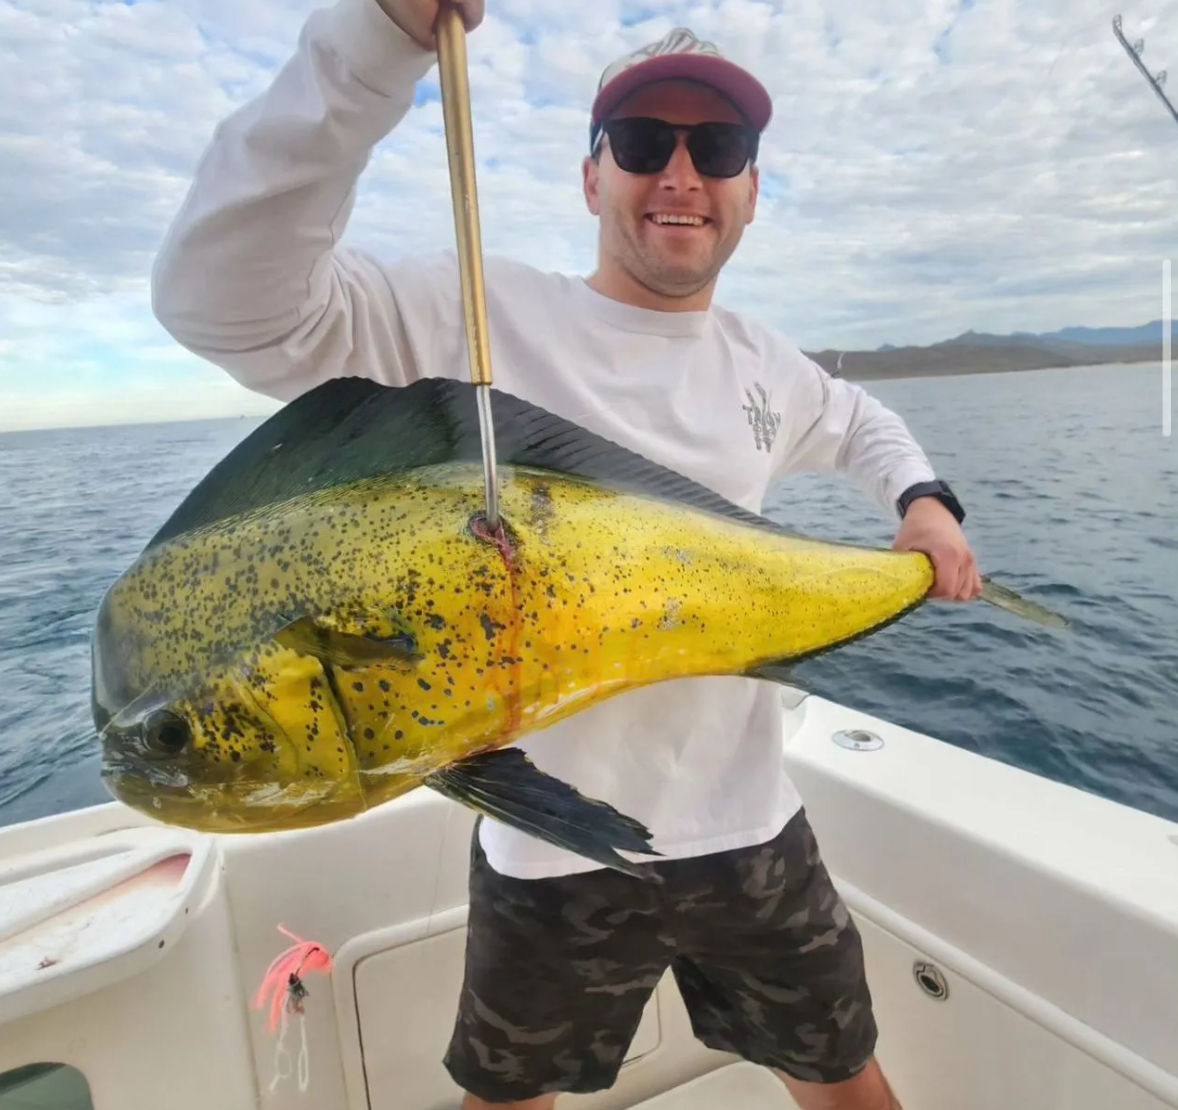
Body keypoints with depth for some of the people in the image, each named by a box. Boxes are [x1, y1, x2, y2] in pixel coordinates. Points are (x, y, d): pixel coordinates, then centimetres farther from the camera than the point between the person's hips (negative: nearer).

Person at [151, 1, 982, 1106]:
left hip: (753, 832, 4)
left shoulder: (765, 360, 5)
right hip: (551, 852, -3)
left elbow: (860, 426, 26)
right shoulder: (480, 315, -13)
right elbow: (222, 297, -26)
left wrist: (923, 498, 6)